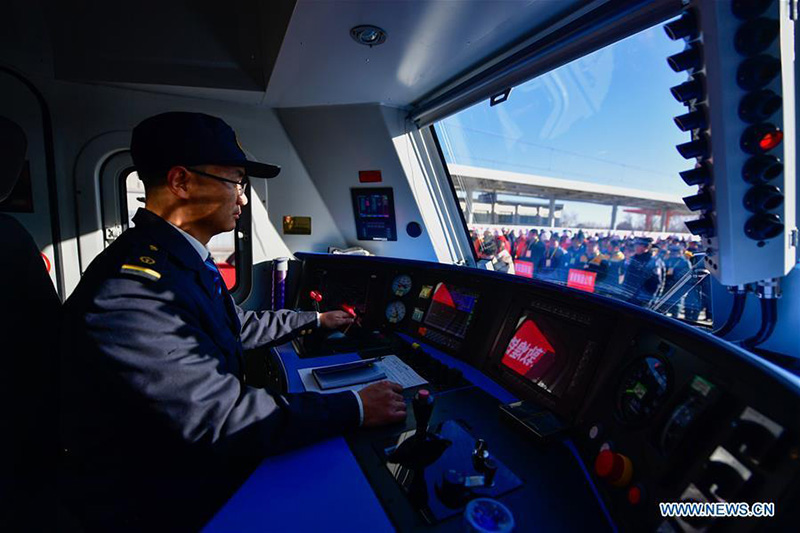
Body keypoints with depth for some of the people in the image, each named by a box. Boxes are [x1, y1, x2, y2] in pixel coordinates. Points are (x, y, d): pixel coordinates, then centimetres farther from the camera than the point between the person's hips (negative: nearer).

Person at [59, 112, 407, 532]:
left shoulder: (187, 260, 0)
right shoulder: (127, 289, -31)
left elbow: (240, 325, 14)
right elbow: (222, 419, -33)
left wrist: (315, 320, 20)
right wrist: (355, 408, -27)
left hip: (203, 460, 8)